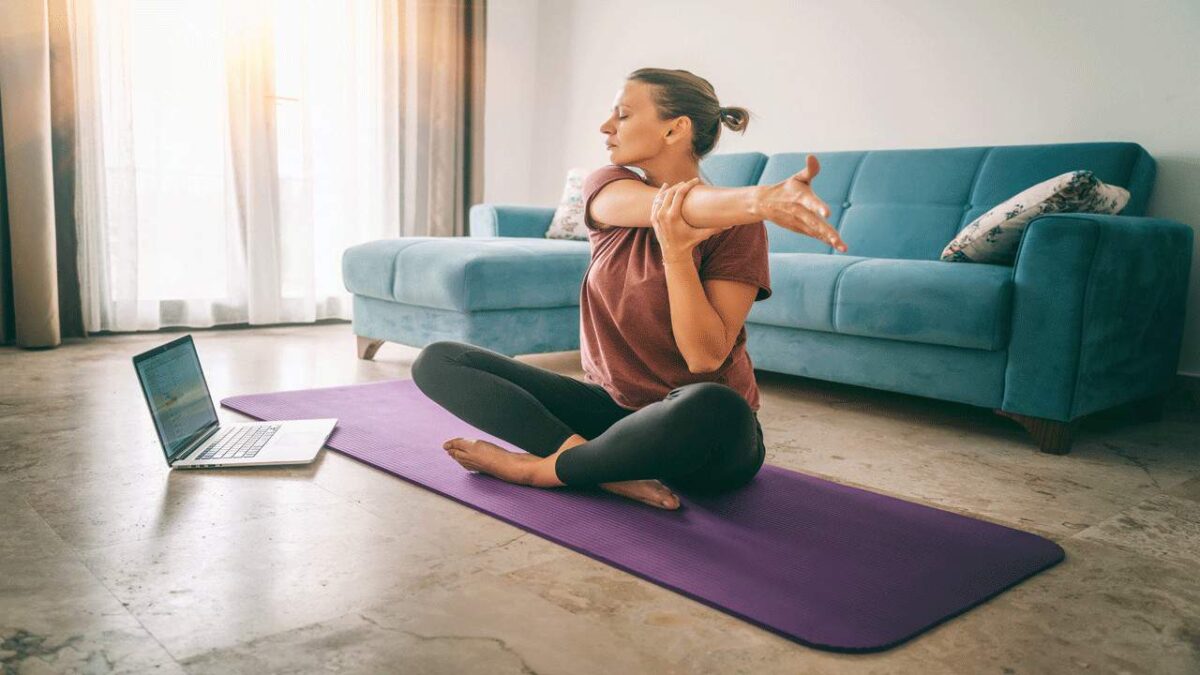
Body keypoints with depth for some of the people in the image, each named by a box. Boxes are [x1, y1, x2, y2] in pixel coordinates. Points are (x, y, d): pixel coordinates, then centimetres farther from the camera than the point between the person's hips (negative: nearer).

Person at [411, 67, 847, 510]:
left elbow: (706, 357, -19)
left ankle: (540, 468, -18)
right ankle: (609, 468, -24)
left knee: (714, 408, -42)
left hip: (701, 437, -4)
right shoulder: (606, 189, -1)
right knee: (438, 361, -8)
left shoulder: (736, 226, -10)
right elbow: (669, 206, -26)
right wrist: (761, 198, -45)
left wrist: (676, 252, -31)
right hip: (612, 406, 4)